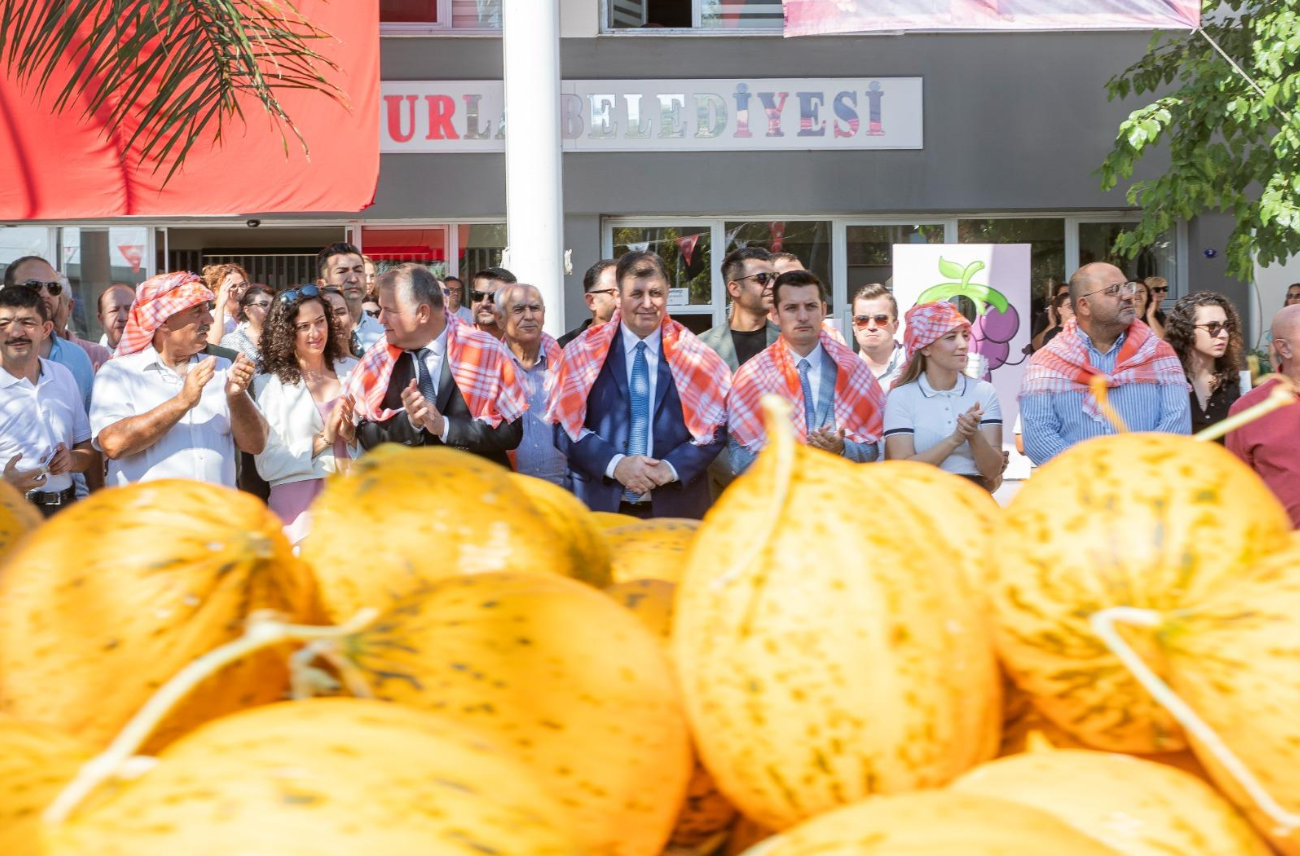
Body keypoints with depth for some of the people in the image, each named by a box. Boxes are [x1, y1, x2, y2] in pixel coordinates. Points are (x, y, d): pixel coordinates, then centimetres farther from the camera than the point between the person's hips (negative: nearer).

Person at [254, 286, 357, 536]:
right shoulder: (269, 384, -1)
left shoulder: (352, 370, 6)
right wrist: (322, 440, -13)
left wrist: (353, 434, -10)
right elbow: (267, 465, -6)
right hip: (299, 511, -2)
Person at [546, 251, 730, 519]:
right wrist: (614, 464, -17)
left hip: (675, 506, 1)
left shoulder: (694, 356, 2)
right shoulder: (584, 352, 1)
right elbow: (565, 425, -3)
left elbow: (716, 426, 0)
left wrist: (672, 467, -14)